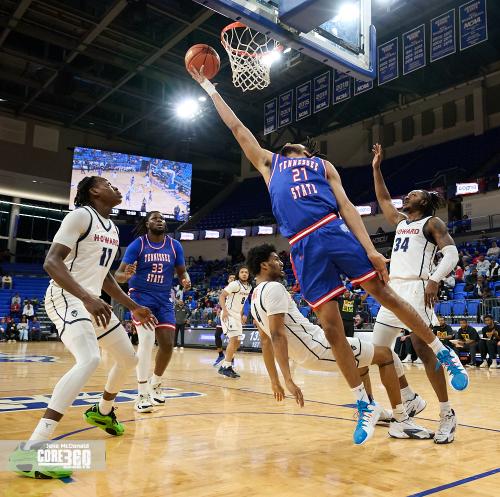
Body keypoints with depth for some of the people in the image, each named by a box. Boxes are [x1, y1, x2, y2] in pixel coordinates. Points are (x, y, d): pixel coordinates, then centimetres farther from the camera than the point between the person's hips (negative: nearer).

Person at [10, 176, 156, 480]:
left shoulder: (113, 229, 15)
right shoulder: (81, 215, -12)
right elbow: (51, 262, -22)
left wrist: (134, 307, 21)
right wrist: (87, 298, -34)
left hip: (93, 301, 9)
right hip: (67, 298, -9)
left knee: (128, 359, 16)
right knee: (90, 359, -31)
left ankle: (102, 412, 41)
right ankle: (31, 449, -30)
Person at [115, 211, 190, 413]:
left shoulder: (175, 245, 1)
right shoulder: (137, 244, -8)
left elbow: (181, 271, 11)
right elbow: (118, 275, -11)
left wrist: (186, 280, -13)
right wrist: (126, 275, -36)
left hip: (164, 299, 4)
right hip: (141, 296, -4)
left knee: (167, 345, 0)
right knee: (147, 341, -19)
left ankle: (155, 383, 28)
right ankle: (142, 394, -7)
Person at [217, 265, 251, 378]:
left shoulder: (249, 287, 10)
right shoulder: (235, 284, -14)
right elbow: (221, 296, -18)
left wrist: (243, 315, 18)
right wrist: (224, 310, -30)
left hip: (238, 316, 9)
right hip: (228, 315, -9)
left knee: (237, 342, 11)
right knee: (234, 339, -18)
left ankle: (225, 364, 22)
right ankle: (226, 367, -12)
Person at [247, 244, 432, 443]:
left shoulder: (255, 298, 12)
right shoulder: (274, 288, -17)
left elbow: (266, 341, 14)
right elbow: (277, 335, -25)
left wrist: (275, 381, 17)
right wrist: (289, 380, -27)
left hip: (306, 353, 10)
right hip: (317, 347, -10)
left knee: (363, 357, 30)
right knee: (385, 354, 1)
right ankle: (400, 420, 4)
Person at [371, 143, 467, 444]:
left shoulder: (432, 223, 2)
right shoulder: (400, 221, 23)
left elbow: (452, 254, -11)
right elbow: (383, 199, 33)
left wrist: (435, 281, -27)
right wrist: (377, 168, 28)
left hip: (416, 288, -8)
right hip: (394, 289, 8)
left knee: (423, 348, -14)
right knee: (378, 349, 5)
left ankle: (448, 415, -1)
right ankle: (412, 401, 20)